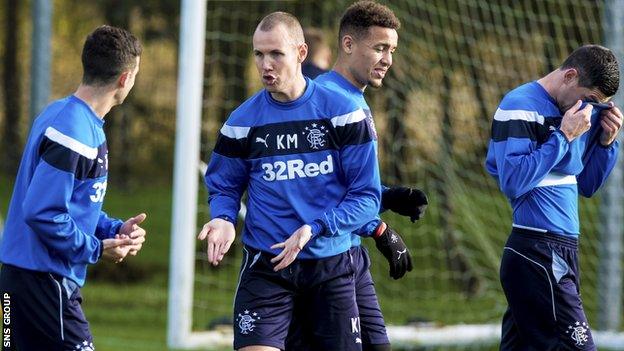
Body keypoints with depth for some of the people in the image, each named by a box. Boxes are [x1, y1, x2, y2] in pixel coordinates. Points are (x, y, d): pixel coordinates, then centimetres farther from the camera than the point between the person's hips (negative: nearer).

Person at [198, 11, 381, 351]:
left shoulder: (343, 113, -5)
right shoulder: (242, 122, -1)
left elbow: (366, 196, -5)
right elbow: (224, 186, 11)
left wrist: (313, 229, -19)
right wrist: (223, 219, -13)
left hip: (332, 265, 1)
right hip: (266, 267, 0)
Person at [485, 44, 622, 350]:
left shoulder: (579, 111, 15)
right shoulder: (520, 107, -9)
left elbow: (587, 185, 23)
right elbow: (513, 182, -19)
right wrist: (563, 136, -16)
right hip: (537, 254, -8)